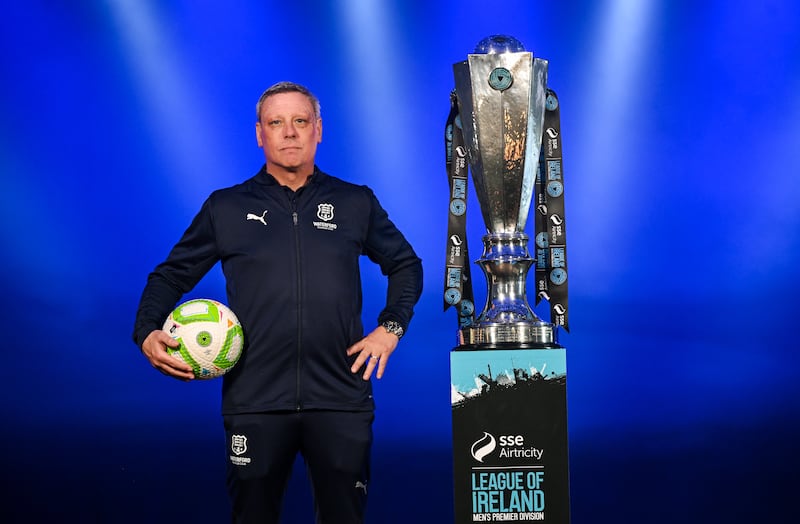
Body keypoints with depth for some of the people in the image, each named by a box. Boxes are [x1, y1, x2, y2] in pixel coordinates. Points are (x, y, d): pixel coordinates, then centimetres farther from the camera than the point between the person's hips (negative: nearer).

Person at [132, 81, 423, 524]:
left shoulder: (356, 204, 9)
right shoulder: (226, 208, 8)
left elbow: (405, 265, 20)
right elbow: (171, 275, 11)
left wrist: (391, 326, 6)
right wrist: (147, 333, -6)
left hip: (340, 399, 0)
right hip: (255, 400, 0)